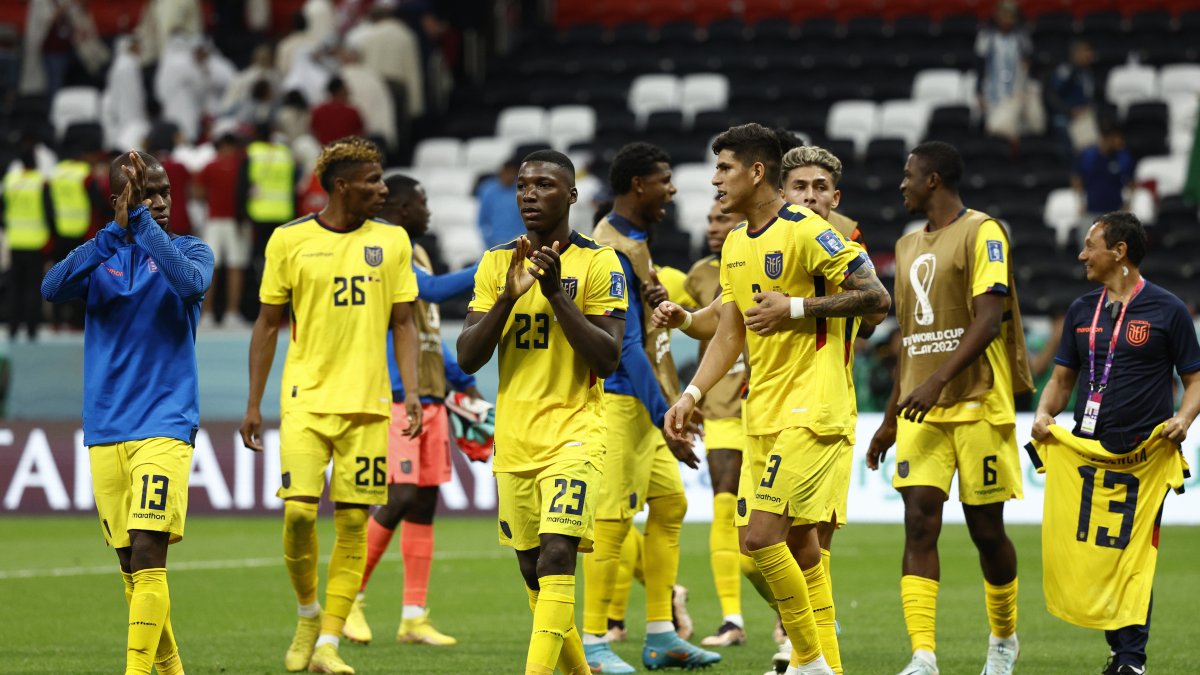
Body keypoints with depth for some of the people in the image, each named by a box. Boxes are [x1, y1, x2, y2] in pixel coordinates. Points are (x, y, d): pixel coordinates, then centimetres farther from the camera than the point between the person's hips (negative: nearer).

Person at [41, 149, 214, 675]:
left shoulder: (187, 250, 3)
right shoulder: (101, 255, 8)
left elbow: (191, 282, -21)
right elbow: (53, 289, -12)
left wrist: (140, 222, -23)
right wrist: (117, 228, -21)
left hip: (165, 426, -4)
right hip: (106, 430, 4)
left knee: (147, 550, -17)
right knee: (130, 562, 9)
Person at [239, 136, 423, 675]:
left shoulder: (391, 241, 7)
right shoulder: (290, 241, 2)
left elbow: (403, 324, 10)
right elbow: (268, 324, 8)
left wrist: (411, 390, -3)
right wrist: (253, 404, 5)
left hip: (366, 402, 2)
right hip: (306, 397, -2)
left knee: (353, 521, -2)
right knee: (299, 510, -13)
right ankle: (308, 615, 13)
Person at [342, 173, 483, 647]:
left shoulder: (415, 253, 19)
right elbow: (432, 290, -25)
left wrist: (461, 380, 22)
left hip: (430, 398, 9)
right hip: (396, 398, -9)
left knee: (424, 502, 5)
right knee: (399, 498, -13)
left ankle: (414, 619, 8)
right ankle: (350, 599, 2)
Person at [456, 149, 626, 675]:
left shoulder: (598, 263, -4)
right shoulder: (497, 264, 8)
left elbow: (607, 357, -11)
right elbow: (468, 357, 2)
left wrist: (557, 293, -19)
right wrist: (508, 298, -13)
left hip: (574, 434, -5)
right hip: (514, 440, 5)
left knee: (556, 556, -19)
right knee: (532, 569, 10)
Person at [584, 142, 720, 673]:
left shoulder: (635, 241, 14)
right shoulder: (611, 251, -17)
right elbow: (626, 345, -21)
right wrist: (665, 416, -20)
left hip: (647, 403, 10)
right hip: (620, 403, -10)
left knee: (670, 504, 12)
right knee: (612, 519, -8)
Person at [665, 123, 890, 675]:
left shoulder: (806, 232, -11)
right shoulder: (735, 246, 15)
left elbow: (876, 296, -14)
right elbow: (730, 334, 20)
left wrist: (795, 307, -19)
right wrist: (692, 394, 8)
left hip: (811, 411, -8)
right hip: (763, 415, 8)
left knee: (762, 535, -15)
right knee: (798, 545, 9)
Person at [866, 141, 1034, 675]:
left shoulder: (982, 233, -6)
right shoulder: (908, 247, 17)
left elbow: (989, 319, -17)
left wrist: (938, 380, -26)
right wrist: (890, 420, 22)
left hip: (978, 405, -6)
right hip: (921, 411, 6)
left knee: (986, 528, 2)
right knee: (919, 523, -10)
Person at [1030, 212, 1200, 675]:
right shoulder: (1082, 311, 14)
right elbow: (1063, 377, 20)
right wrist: (1045, 413, 1)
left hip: (1144, 456, -5)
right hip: (1085, 453, 5)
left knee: (1134, 561, -9)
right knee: (1084, 557, 0)